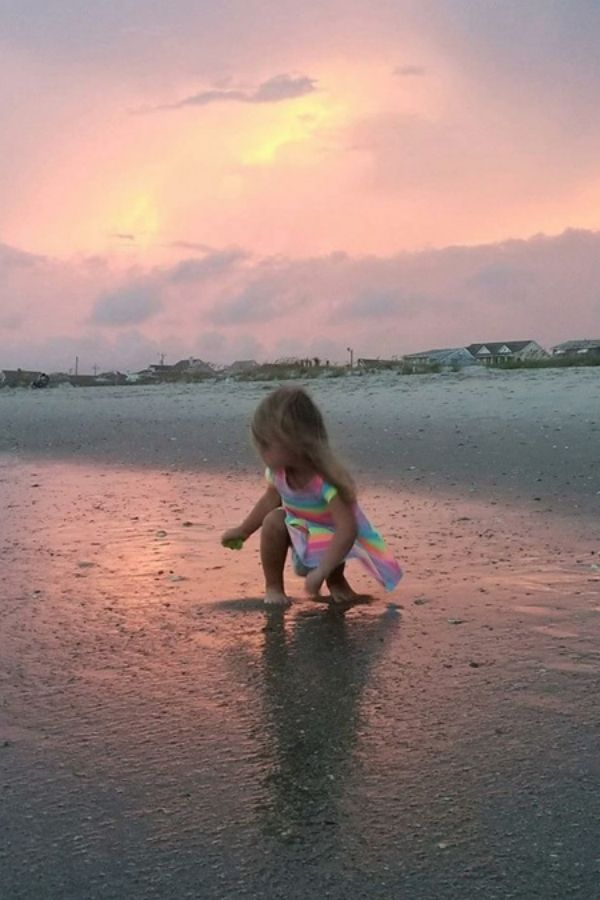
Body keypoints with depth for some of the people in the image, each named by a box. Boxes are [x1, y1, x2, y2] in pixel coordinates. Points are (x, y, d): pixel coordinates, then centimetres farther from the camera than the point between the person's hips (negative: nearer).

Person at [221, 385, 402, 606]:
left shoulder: (327, 480, -40)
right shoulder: (277, 470, -21)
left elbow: (347, 529, -46)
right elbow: (271, 500, 2)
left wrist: (321, 572, -50)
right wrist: (243, 531, 13)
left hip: (330, 537, -4)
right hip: (300, 533, 4)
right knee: (274, 521, -24)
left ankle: (336, 581, 4)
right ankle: (273, 586, -6)